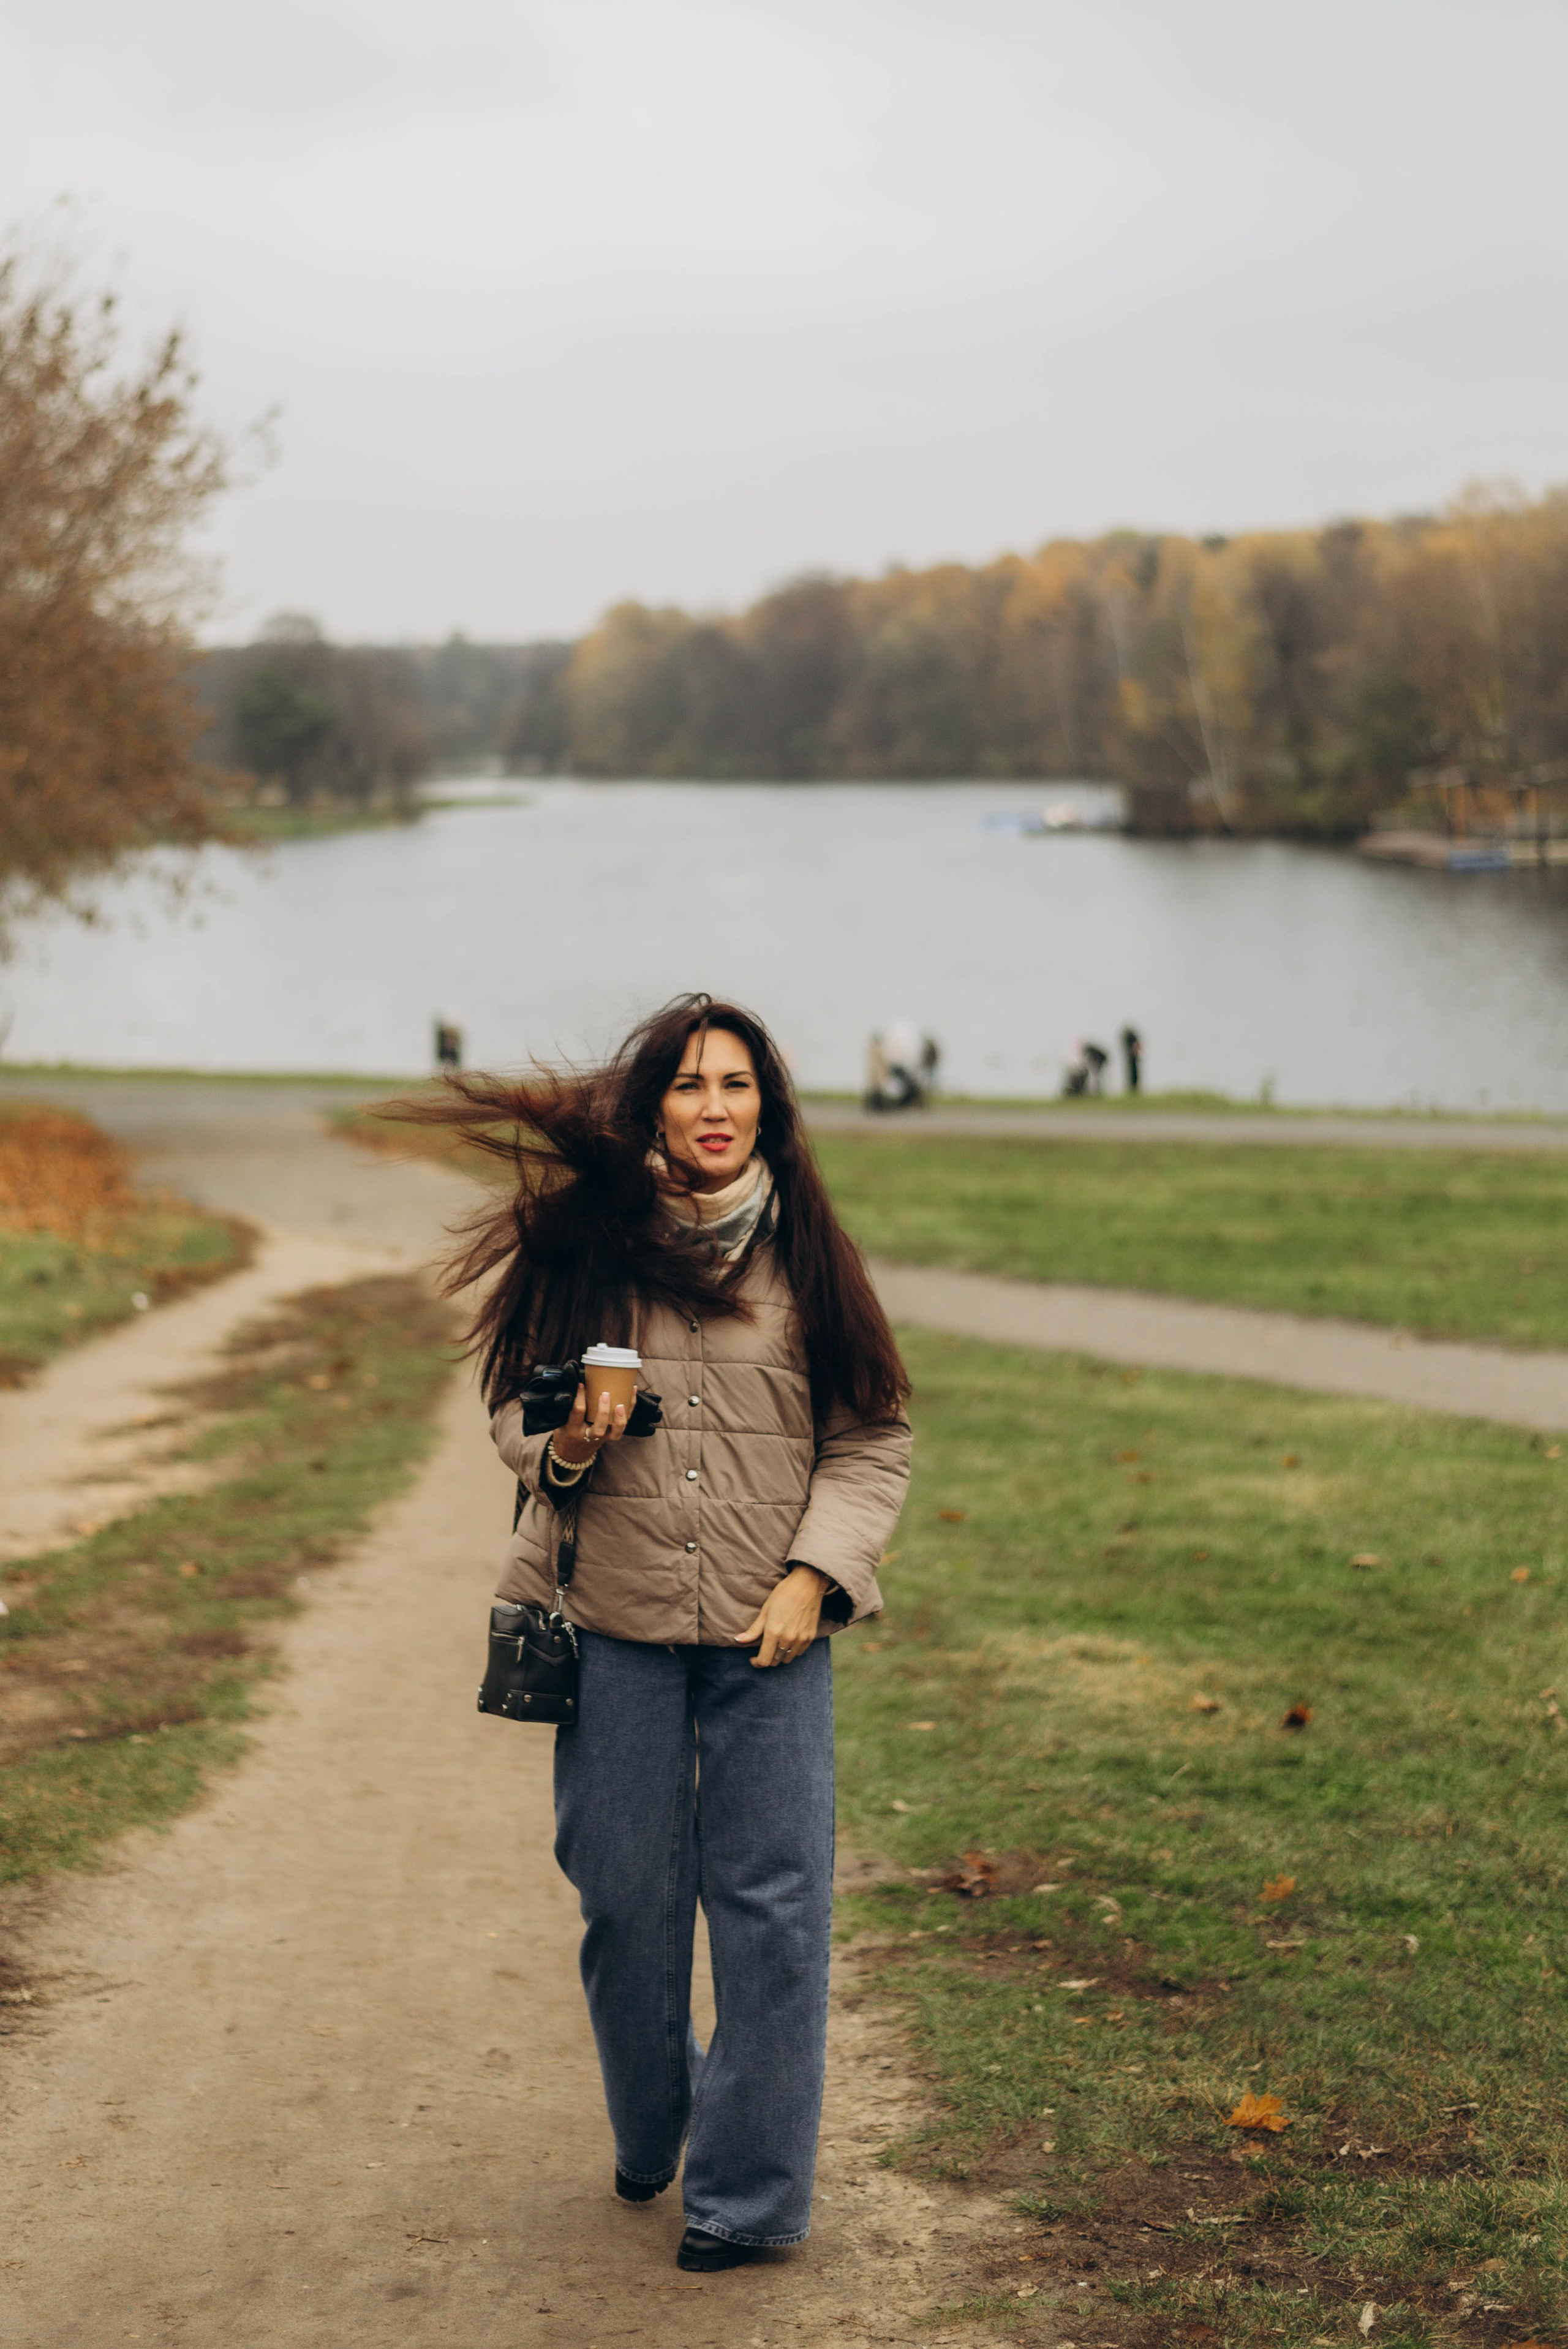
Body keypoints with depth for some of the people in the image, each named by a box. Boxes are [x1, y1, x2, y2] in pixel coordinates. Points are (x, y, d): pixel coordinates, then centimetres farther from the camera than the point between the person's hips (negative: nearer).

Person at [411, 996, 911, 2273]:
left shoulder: (806, 1254, 1)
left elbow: (872, 1439, 5)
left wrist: (816, 1574, -7)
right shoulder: (580, 1245, 1)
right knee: (626, 1894, 8)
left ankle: (751, 2191, 11)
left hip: (769, 1635, -1)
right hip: (615, 1624, 1)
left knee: (770, 1903, -1)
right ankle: (650, 2130, 33)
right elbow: (514, 1410, 11)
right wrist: (564, 1447, -11)